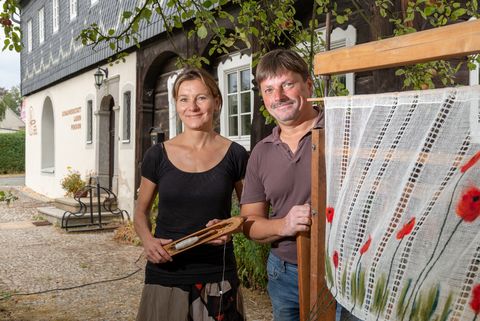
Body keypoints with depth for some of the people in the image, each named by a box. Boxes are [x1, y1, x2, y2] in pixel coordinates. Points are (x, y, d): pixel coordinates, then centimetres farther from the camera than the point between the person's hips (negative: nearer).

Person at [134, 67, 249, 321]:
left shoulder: (235, 155, -2)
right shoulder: (157, 155, -1)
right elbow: (141, 212, 9)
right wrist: (147, 240, -10)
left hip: (217, 276, 0)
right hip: (165, 274, 1)